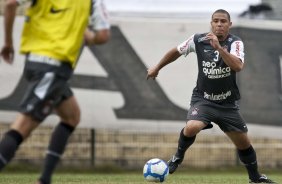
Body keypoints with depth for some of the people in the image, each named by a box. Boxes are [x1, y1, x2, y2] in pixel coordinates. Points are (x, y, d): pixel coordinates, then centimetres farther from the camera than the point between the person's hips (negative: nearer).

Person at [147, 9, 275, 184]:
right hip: (203, 99, -1)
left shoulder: (235, 43, -13)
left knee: (244, 143, 9)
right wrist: (157, 68, 19)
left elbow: (238, 66, -32)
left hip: (228, 103, 1)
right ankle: (178, 157, -1)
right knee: (192, 128, -30)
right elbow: (176, 51, 10)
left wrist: (219, 47, -41)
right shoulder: (198, 40, -9)